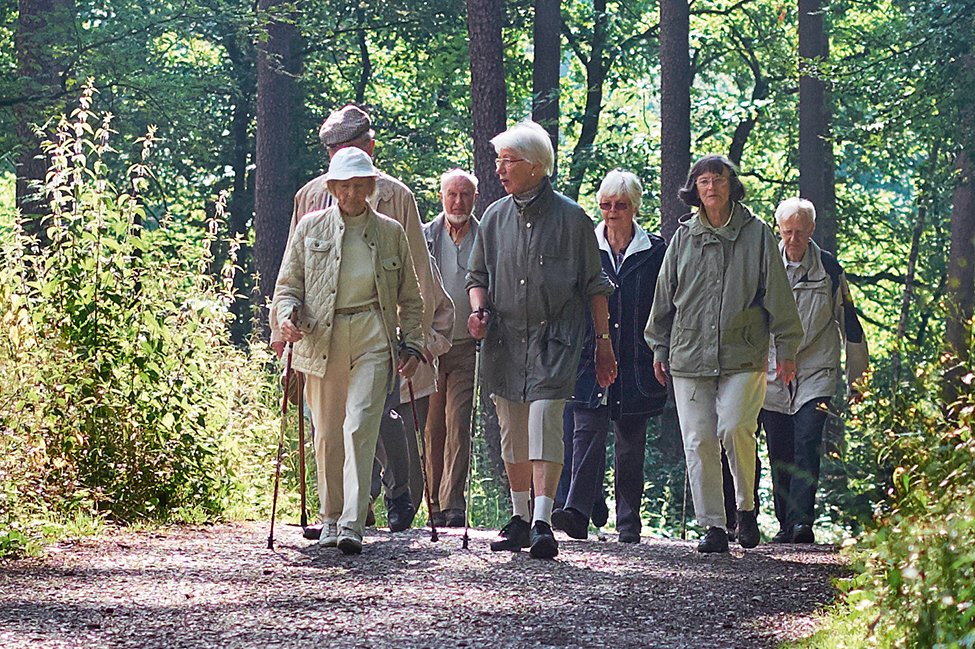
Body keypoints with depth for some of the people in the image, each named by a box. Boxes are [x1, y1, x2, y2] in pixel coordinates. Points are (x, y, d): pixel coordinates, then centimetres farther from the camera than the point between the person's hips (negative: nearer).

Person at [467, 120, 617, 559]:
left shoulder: (571, 218, -1)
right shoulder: (495, 217, 10)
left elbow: (594, 285, 4)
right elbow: (478, 275, 20)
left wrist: (604, 342, 4)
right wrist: (478, 309, -1)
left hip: (554, 337, -4)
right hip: (504, 338, 4)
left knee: (544, 420, -17)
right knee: (511, 430, 9)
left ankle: (542, 523, -22)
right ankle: (520, 518, 21)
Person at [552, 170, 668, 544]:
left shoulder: (655, 252, 5)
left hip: (636, 364, 0)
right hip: (591, 358, 0)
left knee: (631, 442, 6)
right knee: (588, 431, -14)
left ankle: (628, 523, 13)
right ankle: (577, 513, -25)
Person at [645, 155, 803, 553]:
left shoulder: (756, 234, 5)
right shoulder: (684, 236, 11)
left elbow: (777, 294, 6)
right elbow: (665, 295, 17)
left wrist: (786, 348, 3)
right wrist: (659, 348, 16)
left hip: (744, 356, -3)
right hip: (689, 356, 3)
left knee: (734, 428, -19)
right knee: (699, 441, -2)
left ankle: (746, 507, 2)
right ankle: (713, 525, 5)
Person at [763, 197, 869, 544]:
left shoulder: (828, 268, 2)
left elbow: (848, 320, 9)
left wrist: (857, 377, 10)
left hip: (816, 372, -2)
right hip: (771, 371, 2)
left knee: (807, 443, -17)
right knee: (779, 452, 4)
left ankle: (802, 521, -23)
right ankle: (786, 524, 13)